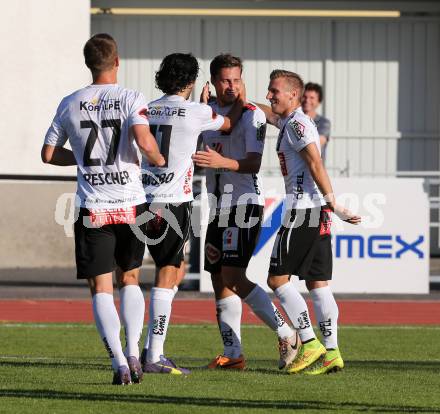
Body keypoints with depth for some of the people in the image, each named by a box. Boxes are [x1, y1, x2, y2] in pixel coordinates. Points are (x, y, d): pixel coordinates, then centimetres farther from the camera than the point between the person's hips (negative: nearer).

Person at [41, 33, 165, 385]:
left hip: (92, 209, 0)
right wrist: (159, 159, 0)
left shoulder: (70, 104, 4)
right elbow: (144, 141, -20)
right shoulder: (131, 99, -4)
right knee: (130, 279, 18)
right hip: (131, 204, 0)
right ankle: (133, 352, 4)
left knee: (101, 288, 3)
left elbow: (49, 154, 10)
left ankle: (119, 362, -10)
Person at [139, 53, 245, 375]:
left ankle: (152, 347, 15)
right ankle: (154, 357, -6)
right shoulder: (196, 112, -7)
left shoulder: (148, 110, 8)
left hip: (146, 200, 6)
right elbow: (229, 124, 13)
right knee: (166, 278, -4)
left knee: (177, 267, 20)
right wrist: (241, 100, 33)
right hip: (174, 202, -6)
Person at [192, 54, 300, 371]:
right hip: (219, 205, 8)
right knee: (219, 279, 5)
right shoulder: (208, 111, 13)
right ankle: (232, 354, 7)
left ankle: (286, 334, -9)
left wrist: (222, 161, -33)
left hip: (245, 202, -8)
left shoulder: (252, 115, -9)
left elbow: (253, 164, -18)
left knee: (233, 277, -17)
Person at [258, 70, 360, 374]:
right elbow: (266, 112, 40)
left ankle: (310, 344, -9)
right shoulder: (287, 121, 20)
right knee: (317, 283, 6)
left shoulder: (296, 124, -9)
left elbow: (315, 163, -17)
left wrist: (333, 204, -20)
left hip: (303, 209, -9)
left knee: (277, 278, -5)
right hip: (319, 212, 9)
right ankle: (331, 352, 2)